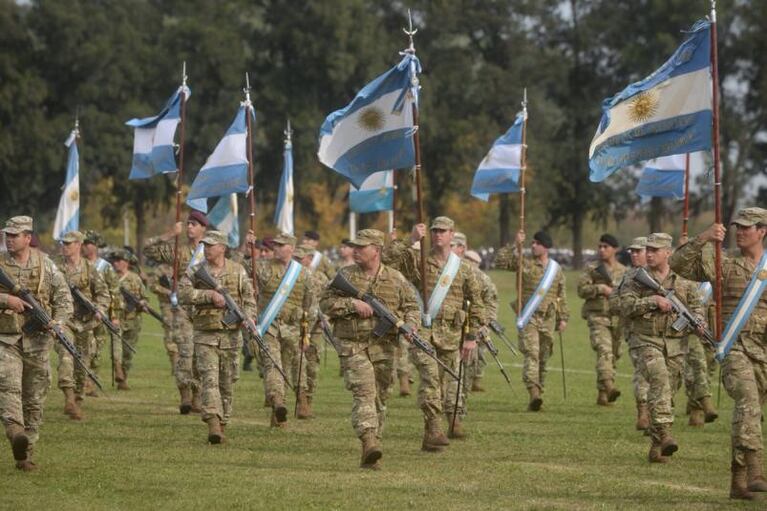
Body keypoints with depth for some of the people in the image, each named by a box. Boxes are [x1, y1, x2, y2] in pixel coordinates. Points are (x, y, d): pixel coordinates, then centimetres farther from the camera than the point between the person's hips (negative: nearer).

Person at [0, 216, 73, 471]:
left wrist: (58, 320, -11)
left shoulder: (44, 264, 4)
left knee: (34, 399, 4)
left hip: (37, 341, 2)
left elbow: (63, 296, 7)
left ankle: (26, 454, 12)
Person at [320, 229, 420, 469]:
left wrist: (409, 325, -9)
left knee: (380, 396, 6)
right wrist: (352, 304, -14)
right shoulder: (345, 275, 5)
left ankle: (369, 456, 16)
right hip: (352, 345, -2)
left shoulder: (395, 278, 7)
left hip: (384, 347, 2)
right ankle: (369, 441, -31)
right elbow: (325, 302, 0)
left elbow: (412, 306, 12)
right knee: (364, 391, -20)